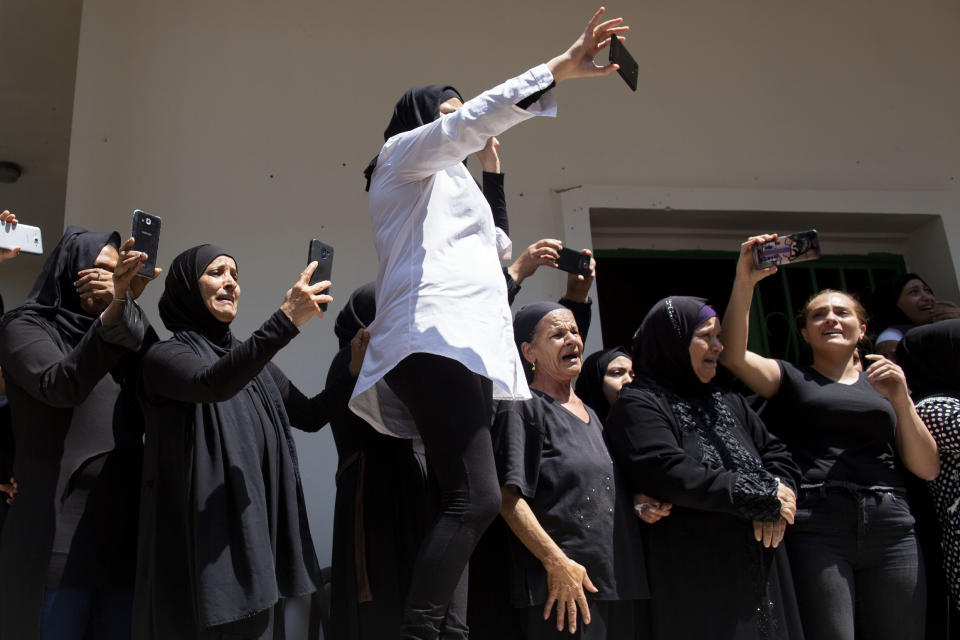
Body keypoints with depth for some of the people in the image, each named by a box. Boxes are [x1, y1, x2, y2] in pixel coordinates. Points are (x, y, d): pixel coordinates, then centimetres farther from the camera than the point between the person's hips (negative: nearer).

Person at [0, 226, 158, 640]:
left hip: (125, 520, 5)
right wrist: (113, 310, -31)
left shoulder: (124, 332, 15)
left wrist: (128, 303, -15)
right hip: (59, 526, -4)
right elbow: (59, 386, -19)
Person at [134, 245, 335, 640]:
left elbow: (311, 416, 10)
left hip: (256, 540, 6)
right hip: (199, 545, -6)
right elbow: (214, 384, -28)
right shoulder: (165, 356, -6)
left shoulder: (251, 361, 14)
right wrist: (286, 320, -35)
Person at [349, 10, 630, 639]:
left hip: (462, 348, 10)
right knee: (477, 498, -23)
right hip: (436, 341, -10)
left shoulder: (443, 182, 38)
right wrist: (559, 69, -9)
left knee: (463, 505, -2)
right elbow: (474, 121, -5)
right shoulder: (404, 152, 12)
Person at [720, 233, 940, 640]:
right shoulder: (791, 380, 13)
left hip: (890, 528, 3)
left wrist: (901, 401, -1)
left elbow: (928, 469, 12)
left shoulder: (885, 383, 21)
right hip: (815, 526, -3)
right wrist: (745, 282, -14)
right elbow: (732, 354, -6)